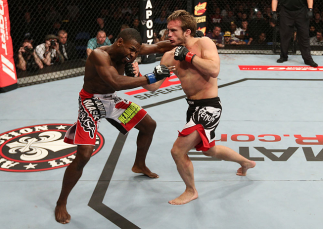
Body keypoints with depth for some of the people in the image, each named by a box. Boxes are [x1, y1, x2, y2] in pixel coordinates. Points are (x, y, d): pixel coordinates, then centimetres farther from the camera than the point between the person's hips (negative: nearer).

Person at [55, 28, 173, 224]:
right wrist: (151, 78, -42)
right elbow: (117, 83, -44)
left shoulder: (128, 50, -9)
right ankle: (61, 204, 0)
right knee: (84, 155, -18)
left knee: (149, 125, 16)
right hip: (92, 103, -8)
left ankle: (139, 165, 42)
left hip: (112, 100, 8)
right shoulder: (100, 55, -31)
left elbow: (158, 47, 0)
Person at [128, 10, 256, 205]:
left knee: (178, 151, -11)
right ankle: (246, 162, 55)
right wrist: (138, 77, -21)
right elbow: (154, 85, -3)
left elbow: (214, 70, -30)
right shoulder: (170, 56, 1)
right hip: (193, 106, 8)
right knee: (209, 150, 28)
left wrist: (189, 55, -24)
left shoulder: (204, 43, -14)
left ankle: (191, 191, 15)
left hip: (209, 107, -8)